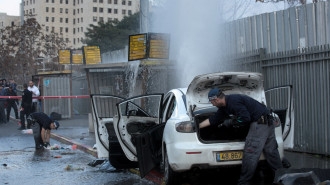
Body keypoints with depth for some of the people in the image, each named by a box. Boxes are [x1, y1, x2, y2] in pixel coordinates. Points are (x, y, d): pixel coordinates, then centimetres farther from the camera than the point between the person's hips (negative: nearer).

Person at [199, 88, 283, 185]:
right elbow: (214, 119, 25)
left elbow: (245, 118, -22)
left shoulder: (233, 101, -17)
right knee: (271, 152, 12)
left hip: (259, 124, -10)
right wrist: (198, 126, 29)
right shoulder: (225, 106, 15)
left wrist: (230, 122, -7)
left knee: (250, 154, -6)